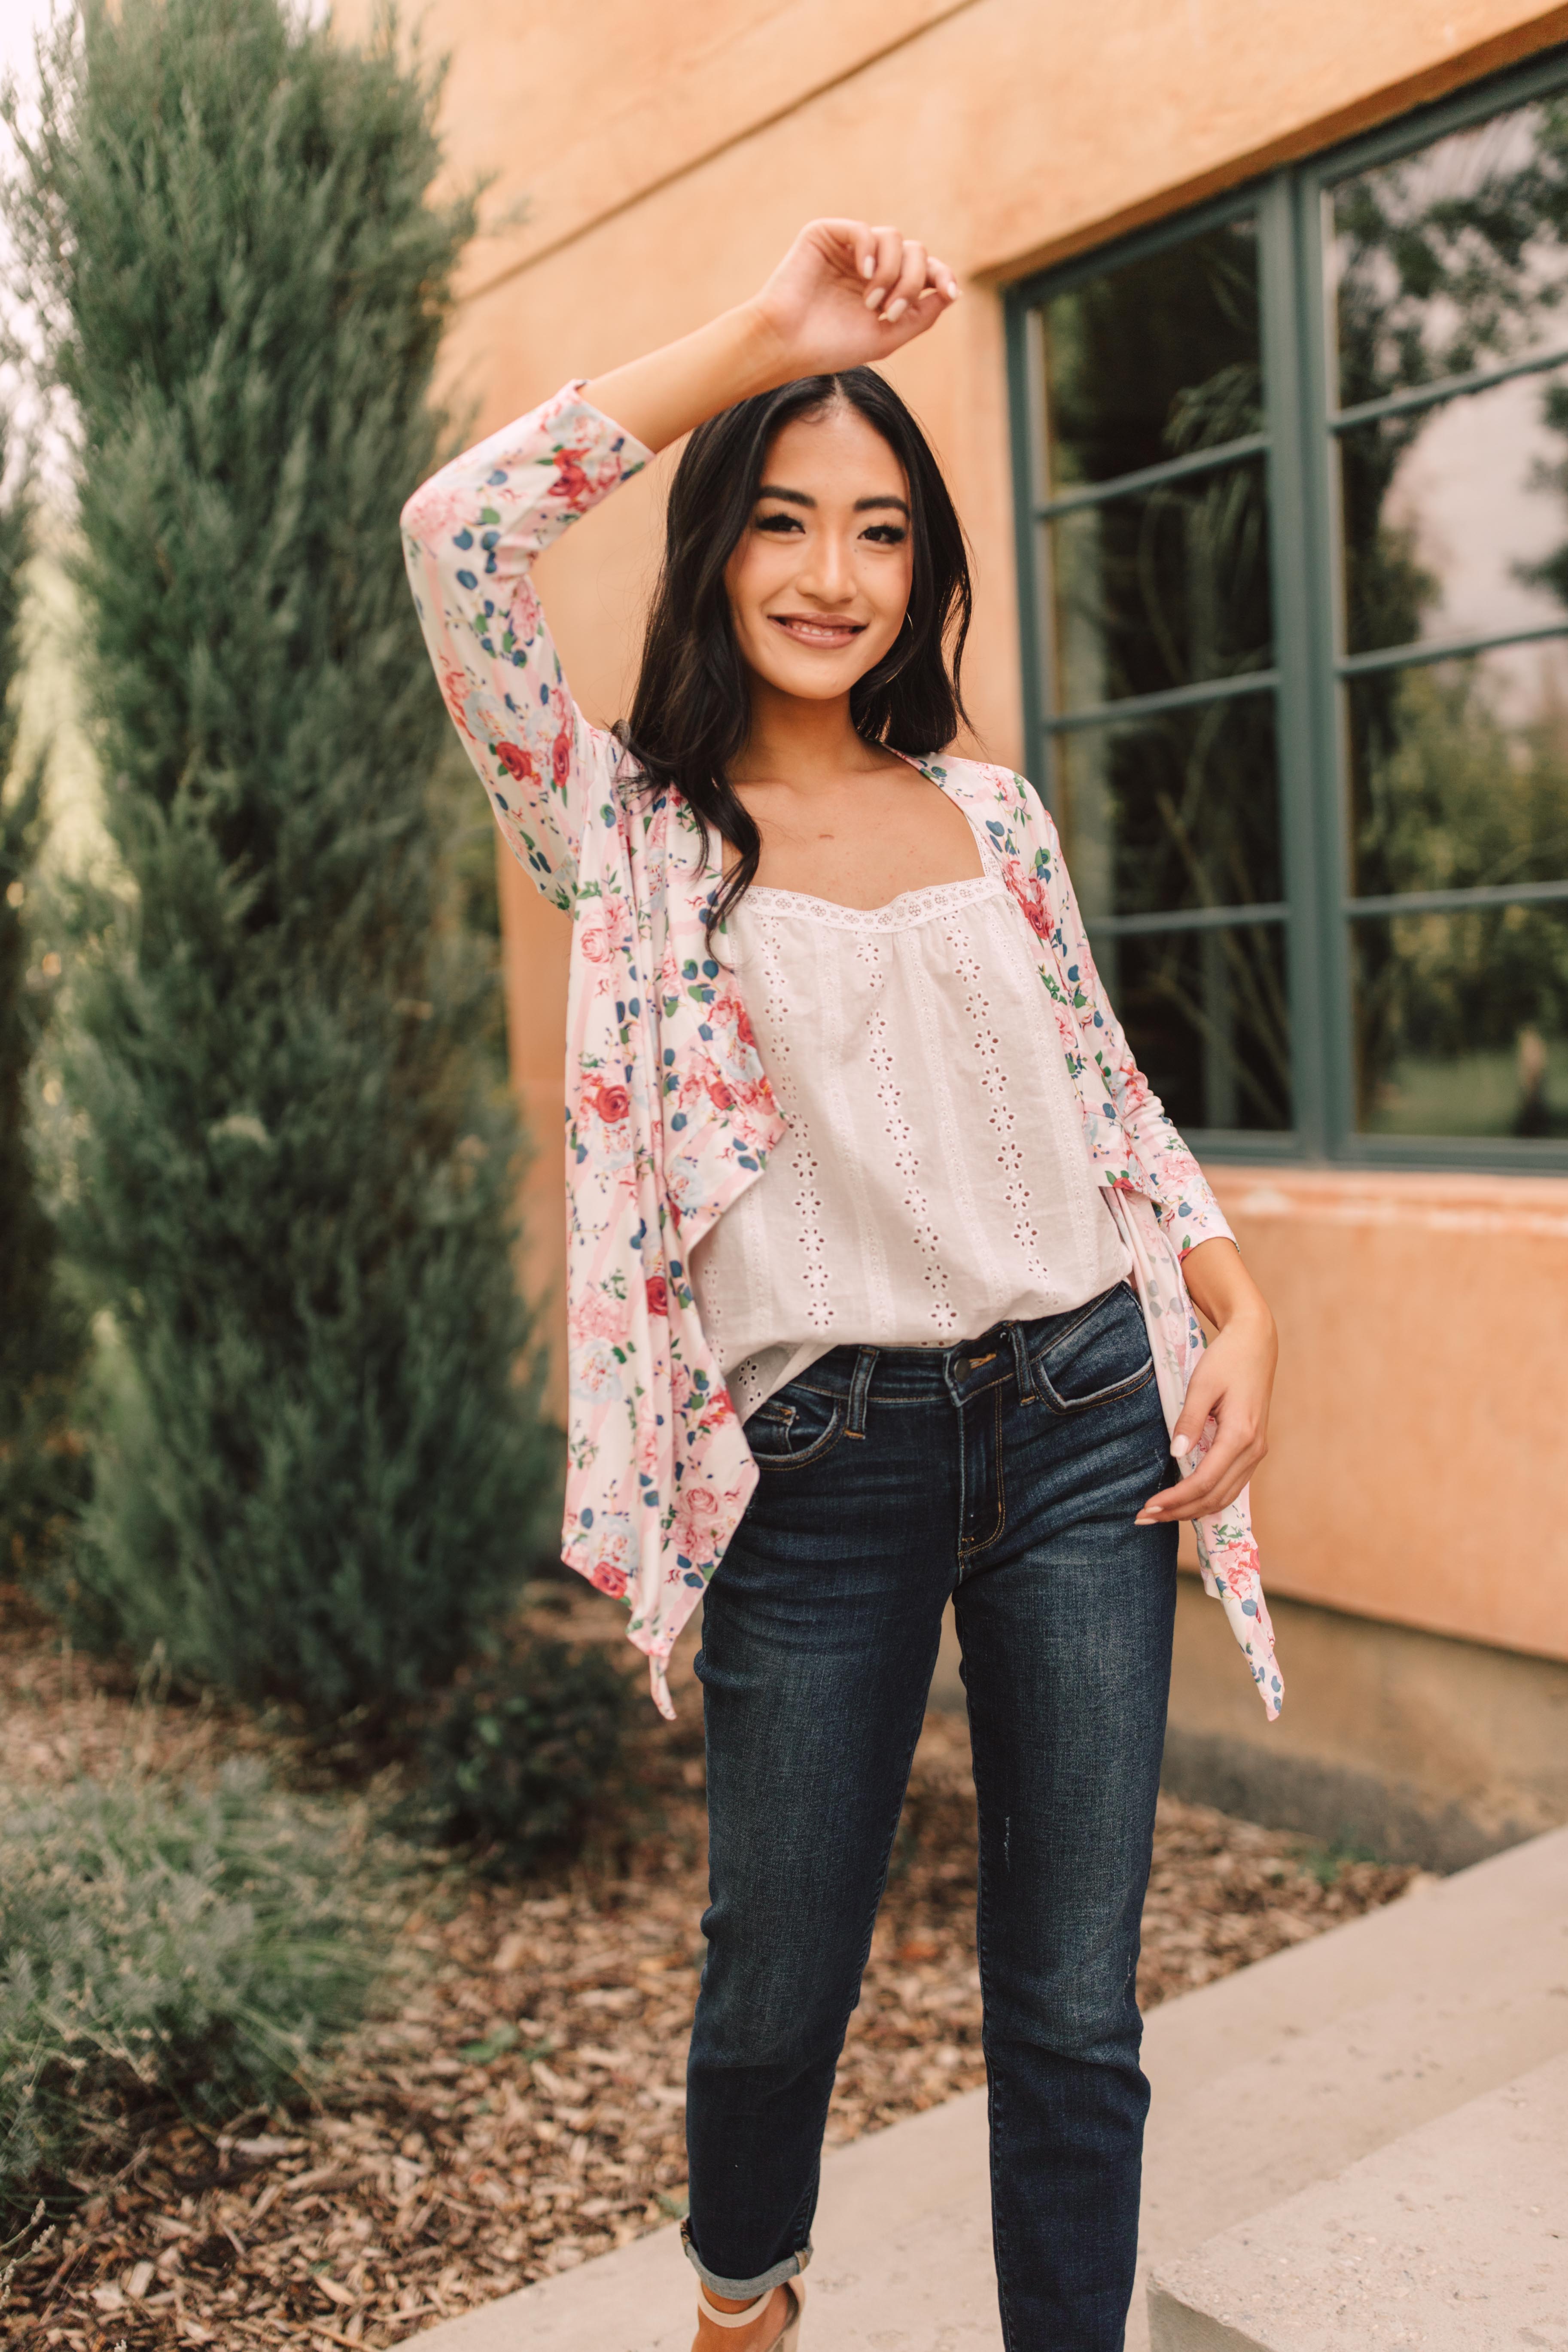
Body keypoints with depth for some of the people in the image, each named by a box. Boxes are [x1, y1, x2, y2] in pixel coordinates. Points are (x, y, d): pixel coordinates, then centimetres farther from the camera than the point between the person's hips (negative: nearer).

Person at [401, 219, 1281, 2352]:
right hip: (821, 1462, -2)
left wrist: (1242, 1314, 2)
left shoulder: (993, 809, 11)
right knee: (779, 1989, 15)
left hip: (1083, 1420, 3)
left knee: (1073, 2011, 9)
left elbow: (1109, 1090, 15)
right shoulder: (629, 828, 1)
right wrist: (766, 337, -8)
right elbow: (460, 530, -12)